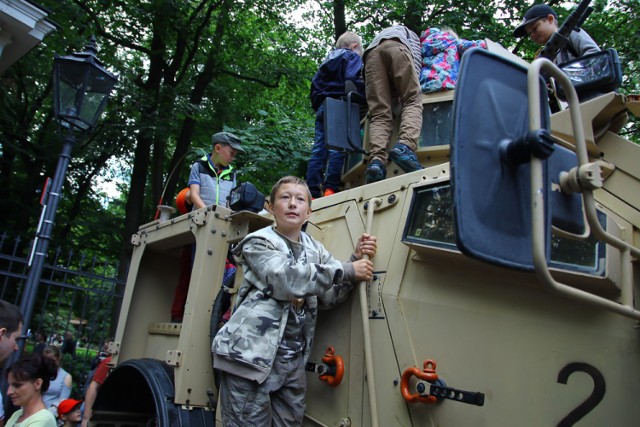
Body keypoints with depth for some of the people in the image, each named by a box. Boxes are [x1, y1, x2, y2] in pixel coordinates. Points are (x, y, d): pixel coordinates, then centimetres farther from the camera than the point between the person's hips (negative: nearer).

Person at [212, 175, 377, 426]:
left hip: (293, 360, 6)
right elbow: (286, 278, -20)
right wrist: (347, 270, -17)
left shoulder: (314, 249, 15)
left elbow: (330, 295, 8)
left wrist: (357, 259, -6)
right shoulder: (259, 243, -2)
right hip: (251, 354, -5)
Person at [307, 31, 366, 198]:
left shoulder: (326, 62, 31)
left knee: (319, 149, 0)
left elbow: (315, 85, 26)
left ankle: (312, 192, -6)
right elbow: (353, 80, -11)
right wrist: (366, 99, -6)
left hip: (322, 108, 7)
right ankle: (330, 188, -24)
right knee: (337, 148, -14)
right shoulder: (352, 57, 8)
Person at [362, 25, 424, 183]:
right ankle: (405, 145, -36)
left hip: (371, 53, 3)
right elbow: (416, 55, 18)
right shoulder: (407, 32, 40)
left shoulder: (379, 35, 49)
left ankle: (377, 159, -34)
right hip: (396, 46, -3)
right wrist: (414, 81, 10)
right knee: (412, 101, -6)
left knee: (379, 113, -8)